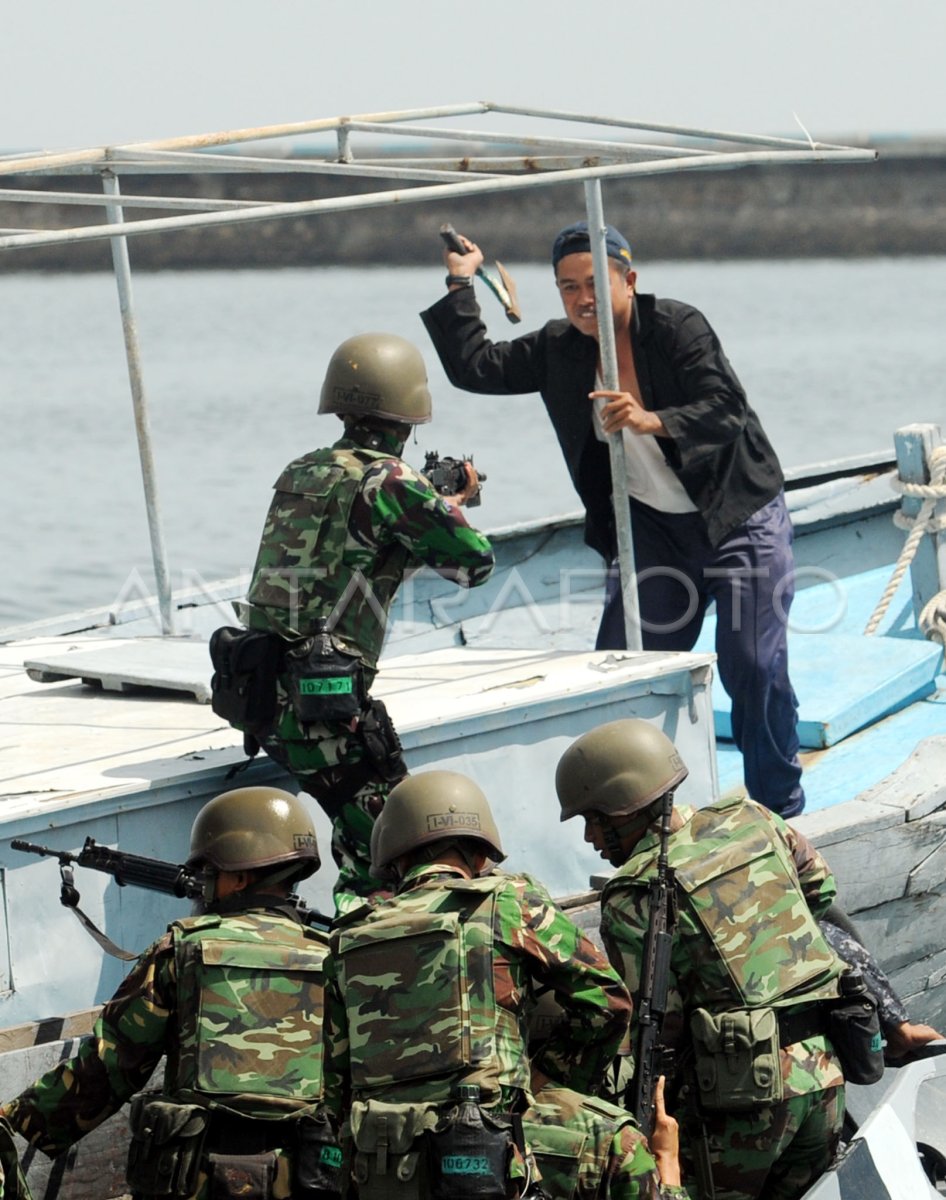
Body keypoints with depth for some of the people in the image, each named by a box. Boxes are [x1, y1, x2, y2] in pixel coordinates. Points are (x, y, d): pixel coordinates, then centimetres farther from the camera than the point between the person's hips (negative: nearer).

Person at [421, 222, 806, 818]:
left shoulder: (678, 326, -17)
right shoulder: (560, 350, 0)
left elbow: (727, 409, -26)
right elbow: (475, 367, 2)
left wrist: (653, 422, -40)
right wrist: (459, 285, -3)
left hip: (740, 519, -5)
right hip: (654, 526, 6)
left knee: (754, 668, -8)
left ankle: (780, 810, 7)